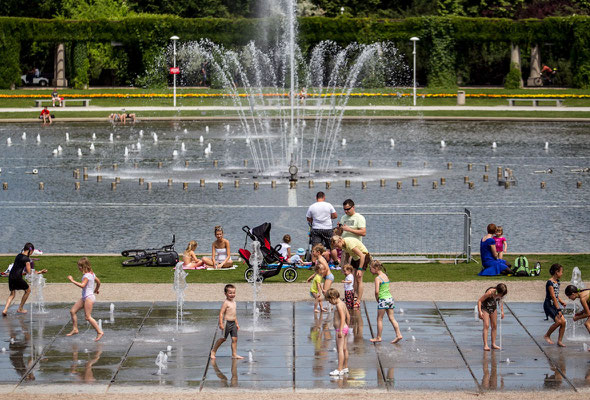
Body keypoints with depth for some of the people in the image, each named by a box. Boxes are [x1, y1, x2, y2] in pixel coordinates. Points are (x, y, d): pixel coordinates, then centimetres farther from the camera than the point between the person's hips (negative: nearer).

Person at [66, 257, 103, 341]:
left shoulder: (87, 275, -19)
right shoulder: (92, 274, 11)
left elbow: (82, 285, -34)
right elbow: (98, 282, 24)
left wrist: (72, 280, -28)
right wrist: (96, 290, 41)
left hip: (89, 297, -10)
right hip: (85, 297, 10)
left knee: (88, 316, -9)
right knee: (72, 311, 9)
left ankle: (99, 332, -5)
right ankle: (75, 329, 16)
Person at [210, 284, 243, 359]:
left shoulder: (233, 302, 13)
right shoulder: (226, 303, -12)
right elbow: (221, 313, -16)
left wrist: (237, 324, 23)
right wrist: (221, 323, -22)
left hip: (233, 323, 7)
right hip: (227, 323, -7)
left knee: (234, 339, 2)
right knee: (223, 338, 1)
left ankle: (234, 354, 5)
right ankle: (213, 351, 17)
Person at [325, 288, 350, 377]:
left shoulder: (339, 305, -15)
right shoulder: (342, 303, 14)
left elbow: (343, 317, -24)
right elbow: (348, 316, 21)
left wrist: (340, 331, -26)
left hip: (340, 329, -10)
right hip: (345, 328, 10)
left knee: (340, 349, -11)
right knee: (345, 349, 16)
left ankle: (339, 370, -14)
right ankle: (345, 368, 24)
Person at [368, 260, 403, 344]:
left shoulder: (377, 278, -12)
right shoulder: (385, 276, 12)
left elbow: (377, 291, -21)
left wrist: (377, 299, -3)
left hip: (383, 299, -8)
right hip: (390, 298, 8)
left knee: (379, 319, 4)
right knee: (391, 318, 10)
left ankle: (378, 337, 9)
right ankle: (398, 334, 4)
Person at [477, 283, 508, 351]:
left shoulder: (500, 294, -15)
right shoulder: (490, 292, -33)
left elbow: (501, 301, 9)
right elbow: (479, 301, -25)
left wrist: (502, 311, 2)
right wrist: (480, 312, -30)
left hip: (493, 308, 6)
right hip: (485, 308, -6)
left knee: (494, 326, 5)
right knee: (486, 325, -15)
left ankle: (493, 344, 12)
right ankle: (485, 345, -19)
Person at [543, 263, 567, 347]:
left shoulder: (557, 282, 11)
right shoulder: (550, 283, -17)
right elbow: (553, 297, -21)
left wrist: (561, 301, 2)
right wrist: (558, 309, -24)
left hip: (555, 305, 8)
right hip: (549, 305, -8)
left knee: (563, 321, -5)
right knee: (558, 321, -19)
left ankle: (559, 341, 2)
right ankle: (547, 336, 2)